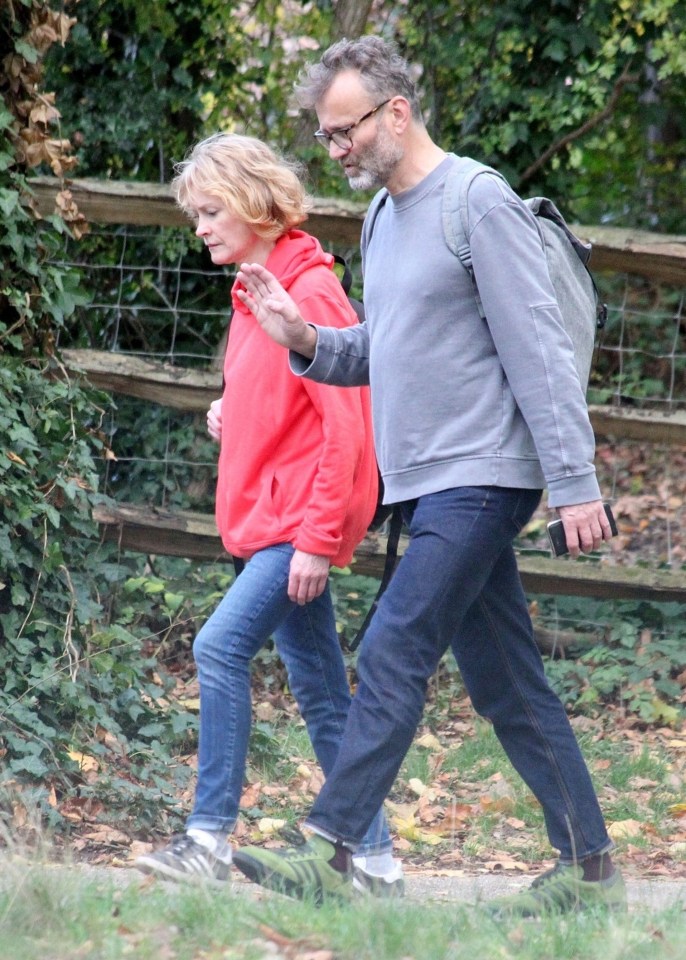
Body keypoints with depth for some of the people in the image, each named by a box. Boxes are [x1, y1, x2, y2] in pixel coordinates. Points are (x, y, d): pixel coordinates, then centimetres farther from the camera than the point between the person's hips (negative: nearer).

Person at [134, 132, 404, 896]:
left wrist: (317, 537, -21)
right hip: (268, 518, 9)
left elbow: (344, 426, -17)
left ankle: (210, 836, -17)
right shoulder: (254, 294, 14)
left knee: (221, 647, -19)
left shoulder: (310, 294, -13)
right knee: (320, 692, 9)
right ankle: (373, 859, 12)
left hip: (301, 519, -9)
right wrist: (231, 417, 6)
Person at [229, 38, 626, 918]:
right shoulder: (383, 222, 16)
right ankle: (588, 869, 13)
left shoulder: (479, 202, -11)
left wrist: (574, 482, -16)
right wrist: (305, 342, 1)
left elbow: (537, 350, -14)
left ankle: (327, 851, -14)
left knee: (392, 657, -14)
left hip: (480, 480, -9)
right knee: (506, 687, 9)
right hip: (427, 485, 9)